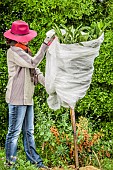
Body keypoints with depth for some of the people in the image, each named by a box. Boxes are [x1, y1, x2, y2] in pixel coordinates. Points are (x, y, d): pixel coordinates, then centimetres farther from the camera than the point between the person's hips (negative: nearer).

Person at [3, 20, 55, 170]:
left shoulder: (24, 51, 18)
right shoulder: (13, 51, -12)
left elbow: (35, 70, 18)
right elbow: (33, 62, -21)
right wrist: (45, 45, -19)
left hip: (27, 98, 10)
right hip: (17, 98, -10)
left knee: (29, 131, 14)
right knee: (14, 132, -4)